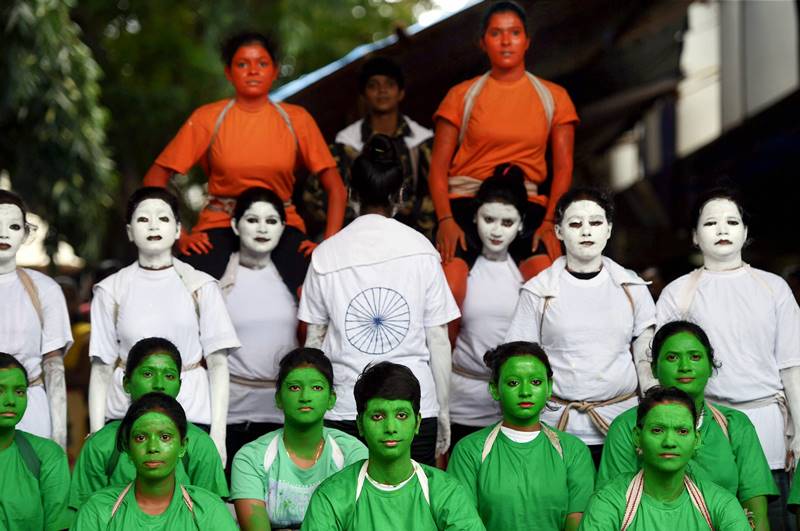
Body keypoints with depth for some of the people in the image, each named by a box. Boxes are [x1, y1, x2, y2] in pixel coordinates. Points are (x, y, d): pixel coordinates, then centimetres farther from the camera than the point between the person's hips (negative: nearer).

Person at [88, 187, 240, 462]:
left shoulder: (201, 287, 4)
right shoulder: (111, 291, 6)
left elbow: (218, 364, 2)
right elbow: (101, 369, 6)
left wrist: (218, 434, -5)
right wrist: (96, 437, -1)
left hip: (192, 416, 0)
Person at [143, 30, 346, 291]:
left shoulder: (296, 119, 4)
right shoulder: (208, 118, 1)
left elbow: (335, 188, 5)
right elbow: (155, 180, 1)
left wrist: (328, 245, -9)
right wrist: (179, 236, -10)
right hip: (220, 223, -1)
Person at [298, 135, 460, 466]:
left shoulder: (325, 255, 4)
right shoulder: (420, 250, 2)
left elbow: (314, 341, 8)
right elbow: (438, 340, 3)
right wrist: (443, 413, 11)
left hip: (345, 411, 1)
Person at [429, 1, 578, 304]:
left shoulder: (553, 97, 12)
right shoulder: (462, 96, 10)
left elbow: (563, 168, 6)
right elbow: (438, 167, 6)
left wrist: (550, 222, -10)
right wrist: (445, 219, -11)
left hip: (527, 205, 1)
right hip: (466, 201, 0)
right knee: (448, 290, -25)